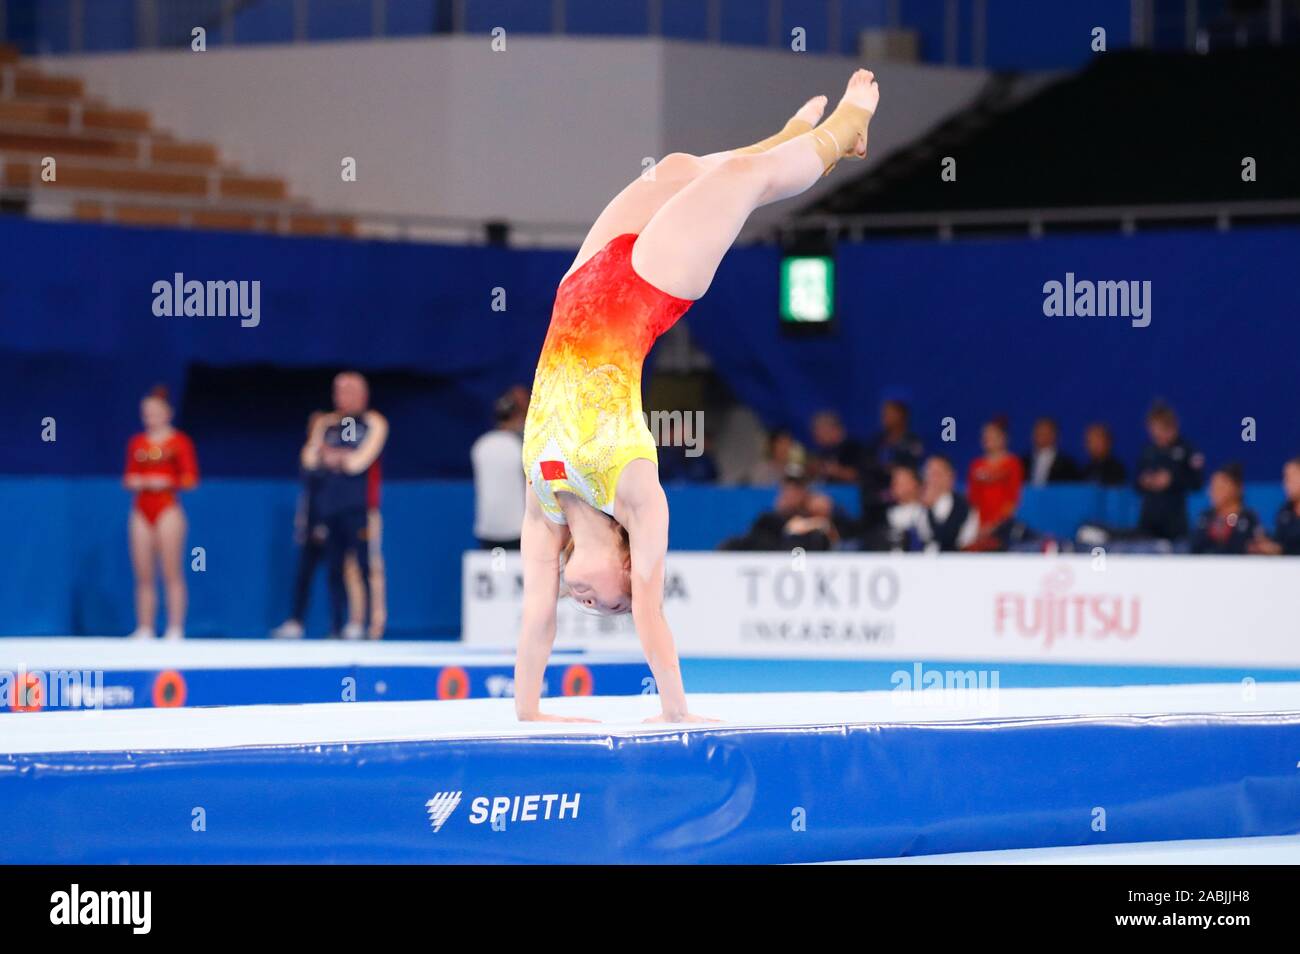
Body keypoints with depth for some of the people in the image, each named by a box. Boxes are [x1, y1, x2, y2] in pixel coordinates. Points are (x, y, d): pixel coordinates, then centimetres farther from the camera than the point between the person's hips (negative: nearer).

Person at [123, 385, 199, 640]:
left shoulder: (179, 442, -1)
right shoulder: (136, 443, 13)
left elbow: (190, 478, -4)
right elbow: (129, 477, 17)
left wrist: (166, 482, -17)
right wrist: (133, 482, -4)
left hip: (167, 511, -5)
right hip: (141, 511, 5)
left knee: (172, 573, -6)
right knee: (143, 576, 3)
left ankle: (175, 629, -6)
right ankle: (145, 628, 4)